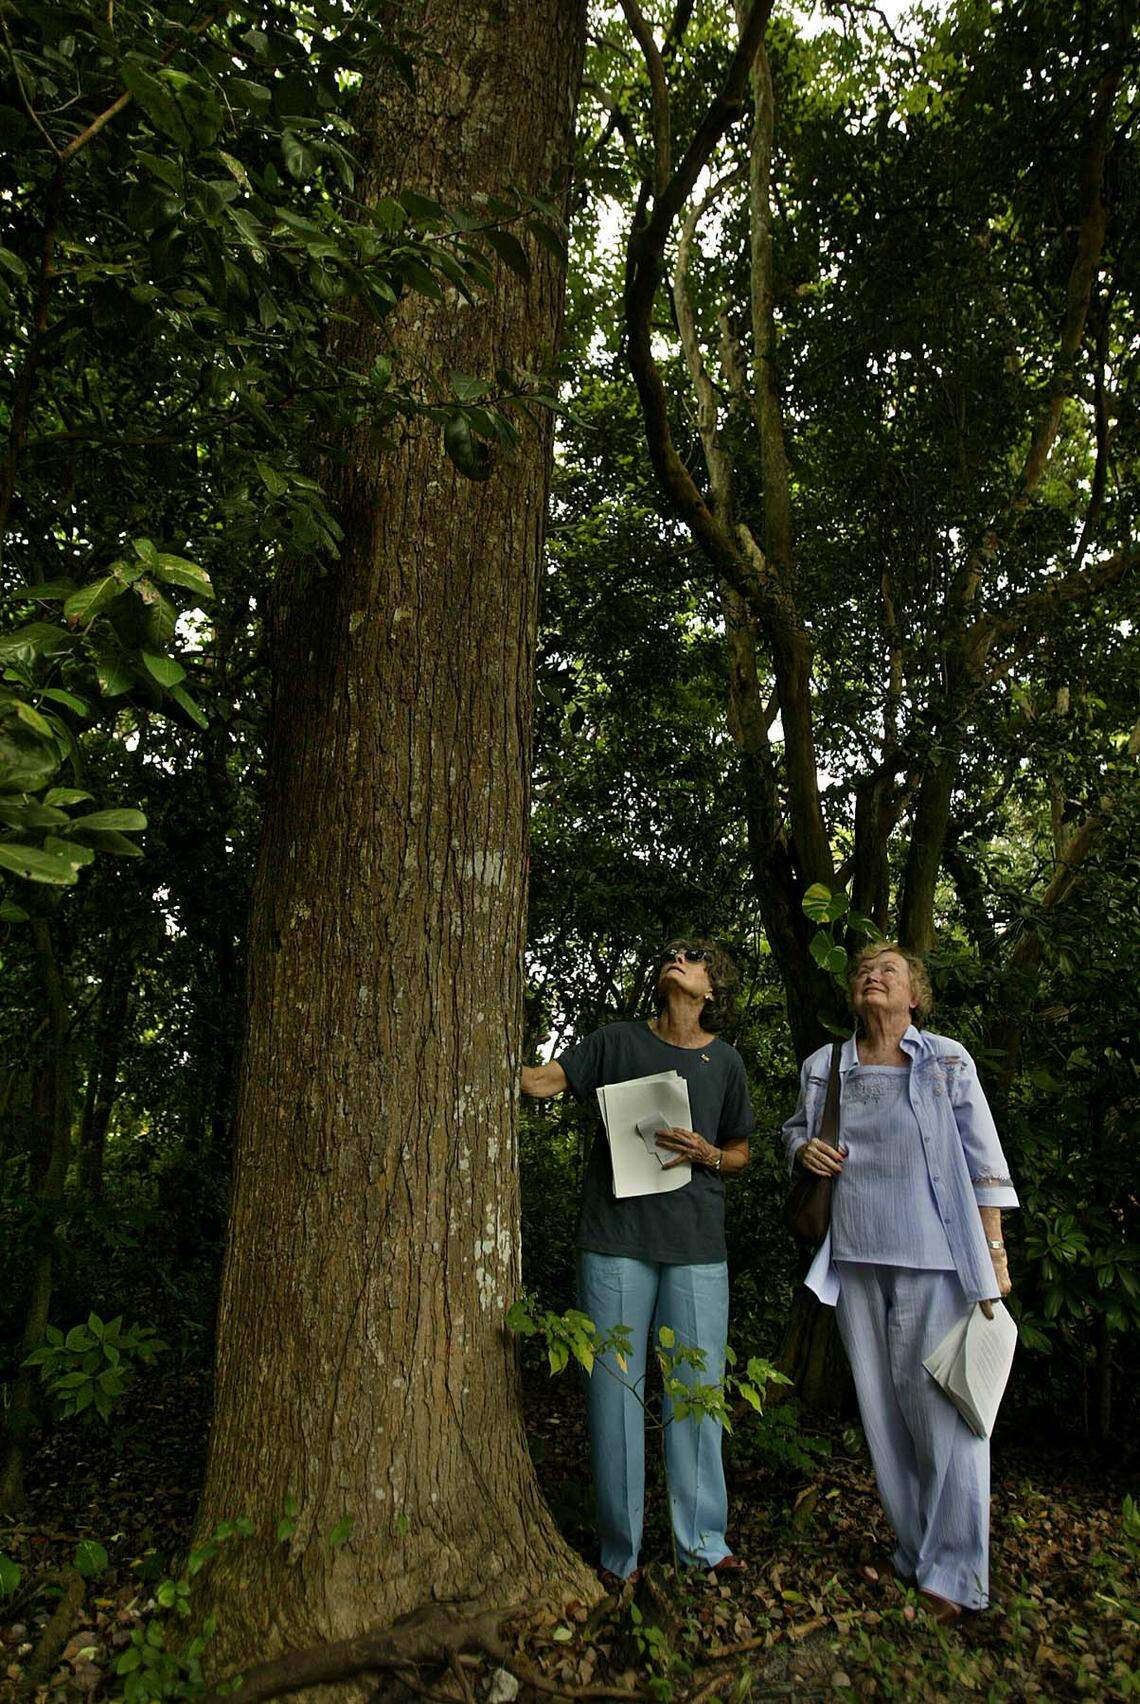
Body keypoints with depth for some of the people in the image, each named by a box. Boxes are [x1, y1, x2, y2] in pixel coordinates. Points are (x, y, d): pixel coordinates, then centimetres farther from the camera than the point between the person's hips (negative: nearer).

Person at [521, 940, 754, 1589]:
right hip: (616, 1238, -1)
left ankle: (703, 1542, 24)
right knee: (615, 1387, 4)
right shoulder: (618, 1041, 5)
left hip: (696, 1244, 1)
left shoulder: (725, 1060, 9)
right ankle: (620, 1549, 20)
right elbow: (542, 1079, -3)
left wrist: (708, 1155, -5)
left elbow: (740, 1152, 16)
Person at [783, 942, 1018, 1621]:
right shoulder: (824, 1067, 8)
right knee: (881, 1405, 10)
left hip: (935, 1257, -3)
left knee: (943, 1404, -2)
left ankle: (954, 1574, 12)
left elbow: (983, 1161, 1)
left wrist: (995, 1250, -3)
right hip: (856, 1257, 3)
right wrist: (804, 1150, 0)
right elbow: (795, 1128, 23)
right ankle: (915, 1554, 25)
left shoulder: (948, 1060, 1)